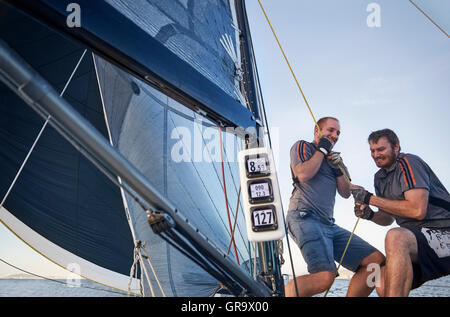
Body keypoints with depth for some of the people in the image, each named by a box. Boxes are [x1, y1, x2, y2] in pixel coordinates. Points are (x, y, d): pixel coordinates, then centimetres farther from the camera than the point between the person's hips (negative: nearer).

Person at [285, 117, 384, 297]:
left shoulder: (333, 158, 29)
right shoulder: (302, 146, 9)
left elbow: (346, 193, 20)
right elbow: (303, 175, -11)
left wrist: (339, 168, 4)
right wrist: (322, 150, 1)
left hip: (329, 224, 8)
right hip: (305, 219, -8)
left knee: (377, 260, -2)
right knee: (325, 277, -29)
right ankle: (284, 293, -9)